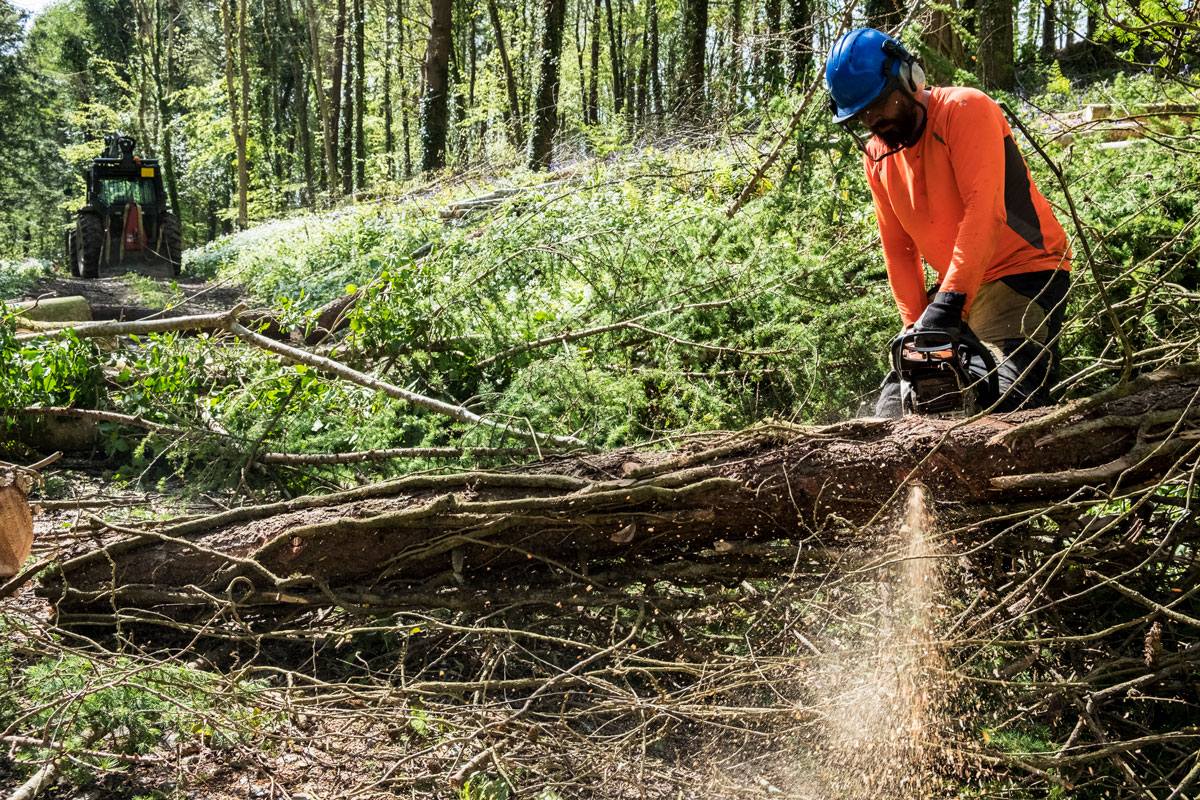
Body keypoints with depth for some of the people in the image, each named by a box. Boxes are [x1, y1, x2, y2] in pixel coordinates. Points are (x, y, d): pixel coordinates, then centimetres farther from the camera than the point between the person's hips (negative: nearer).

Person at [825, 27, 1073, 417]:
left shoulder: (965, 110, -15)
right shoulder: (877, 154, 6)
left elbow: (984, 212, -26)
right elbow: (898, 247, 9)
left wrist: (948, 301, -32)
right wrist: (916, 324, 0)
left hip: (1025, 272, -7)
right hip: (956, 290, 7)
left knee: (1006, 403, -24)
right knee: (893, 407, 1)